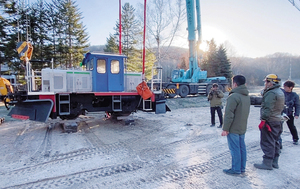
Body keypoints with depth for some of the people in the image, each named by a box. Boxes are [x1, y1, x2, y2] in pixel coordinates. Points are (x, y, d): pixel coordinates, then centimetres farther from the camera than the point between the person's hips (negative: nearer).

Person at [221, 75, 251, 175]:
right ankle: (242, 168, 26)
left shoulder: (233, 96, -21)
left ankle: (236, 169, 10)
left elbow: (229, 115, -22)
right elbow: (245, 112, 16)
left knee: (235, 149, 0)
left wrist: (225, 129, -17)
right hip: (242, 128, 9)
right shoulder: (247, 96, 10)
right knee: (242, 148, 15)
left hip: (233, 129, -9)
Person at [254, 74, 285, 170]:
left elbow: (268, 109, -24)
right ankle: (274, 162, 25)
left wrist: (263, 120, -21)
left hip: (270, 122, -10)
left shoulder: (271, 93, -18)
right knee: (275, 142, 16)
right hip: (278, 120, 10)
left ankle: (267, 163, 4)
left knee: (267, 143, -3)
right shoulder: (280, 92, 14)